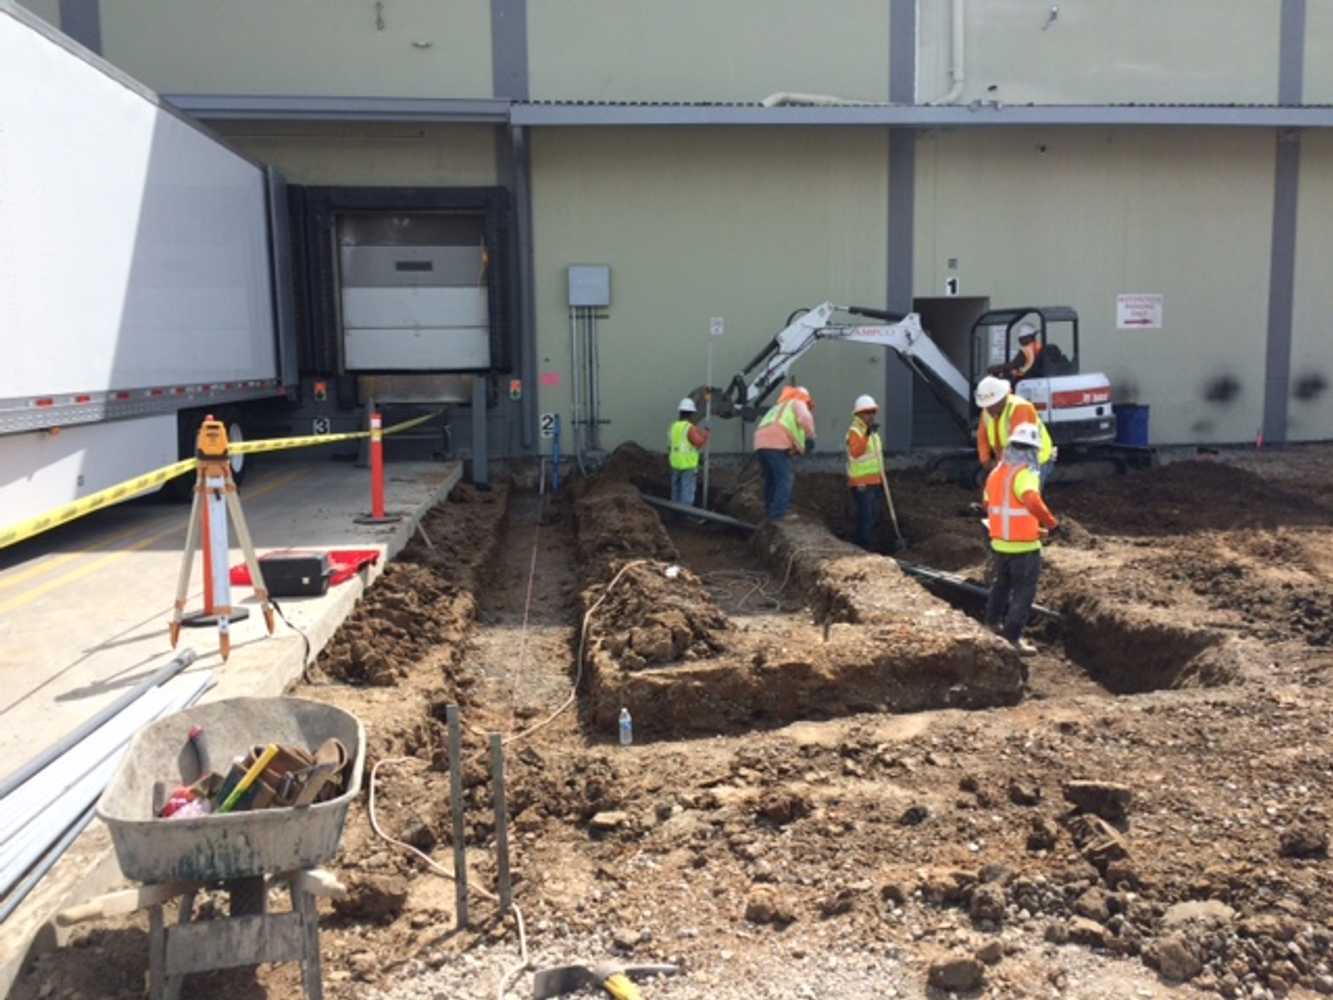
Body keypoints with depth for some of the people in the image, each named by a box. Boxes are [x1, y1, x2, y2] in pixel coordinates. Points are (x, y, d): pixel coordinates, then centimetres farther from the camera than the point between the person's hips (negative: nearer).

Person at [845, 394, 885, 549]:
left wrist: (882, 478, 23)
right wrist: (866, 435, -38)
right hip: (861, 482, -9)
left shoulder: (873, 432, 17)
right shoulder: (854, 431, -12)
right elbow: (855, 453, -30)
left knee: (875, 516, 14)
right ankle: (863, 548, -7)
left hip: (874, 481, 9)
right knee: (865, 517, -12)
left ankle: (870, 546, 25)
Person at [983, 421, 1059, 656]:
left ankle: (993, 621, 42)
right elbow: (1033, 502, -36)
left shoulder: (995, 472, 7)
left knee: (1001, 583, 27)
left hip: (999, 543, 8)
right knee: (1024, 591, 2)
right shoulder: (1025, 474, -18)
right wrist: (1052, 523, -25)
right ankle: (1012, 636, 2)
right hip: (1024, 545, -8)